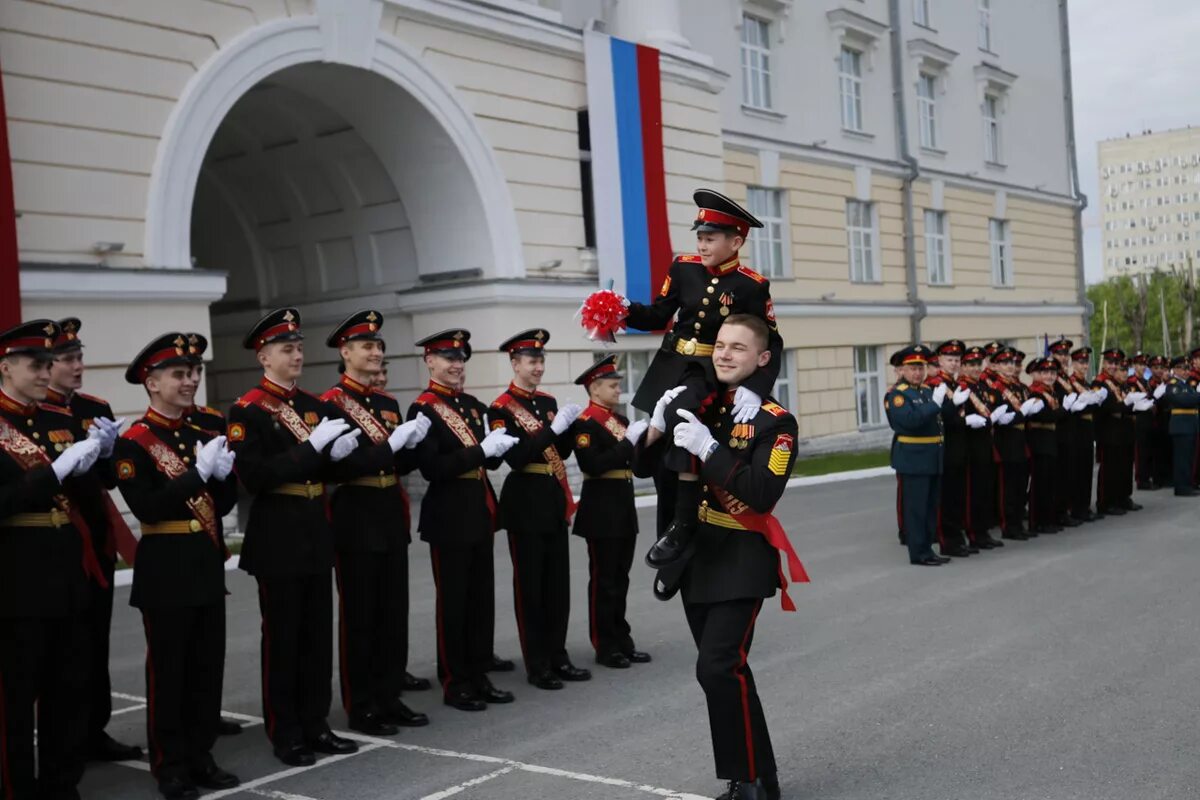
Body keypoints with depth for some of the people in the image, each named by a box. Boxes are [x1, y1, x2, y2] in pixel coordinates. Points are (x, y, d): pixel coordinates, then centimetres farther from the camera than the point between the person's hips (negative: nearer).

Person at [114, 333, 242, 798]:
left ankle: (200, 755, 22)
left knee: (208, 665, 11)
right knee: (168, 669, 3)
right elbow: (146, 507, -20)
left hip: (208, 564, 6)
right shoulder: (133, 442, -10)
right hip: (166, 568, -6)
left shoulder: (202, 433, 10)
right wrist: (198, 472, -23)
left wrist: (224, 473, -9)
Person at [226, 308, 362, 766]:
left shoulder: (313, 405, 12)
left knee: (317, 634, 11)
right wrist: (312, 447, -22)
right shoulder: (246, 411, -9)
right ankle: (285, 735, 13)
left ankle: (315, 726, 22)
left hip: (316, 531, 7)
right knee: (282, 637, 2)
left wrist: (338, 452, -7)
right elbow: (253, 476, -20)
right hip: (278, 536, -7)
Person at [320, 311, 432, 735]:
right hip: (356, 519, -7)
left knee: (394, 612, 11)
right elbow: (342, 465, -18)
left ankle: (390, 697, 20)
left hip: (391, 515, 7)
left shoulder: (388, 402, 12)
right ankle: (361, 707, 10)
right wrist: (392, 443, -22)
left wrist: (412, 443, -6)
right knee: (359, 615, 1)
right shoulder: (331, 404, -10)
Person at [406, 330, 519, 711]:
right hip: (449, 515, -7)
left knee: (483, 595, 11)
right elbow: (431, 468, -20)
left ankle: (479, 675, 21)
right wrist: (482, 449, -23)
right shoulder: (422, 409, -11)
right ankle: (454, 683, 11)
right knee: (453, 599, 1)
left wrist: (498, 446, -8)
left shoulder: (472, 404, 12)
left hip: (480, 510, 7)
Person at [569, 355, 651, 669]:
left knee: (620, 577, 13)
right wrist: (628, 442, -22)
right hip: (602, 508, -8)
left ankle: (621, 640, 21)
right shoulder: (585, 423, -12)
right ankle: (605, 646, 8)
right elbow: (594, 466, -23)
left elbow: (634, 461, 13)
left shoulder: (620, 419, 13)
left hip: (624, 505, 8)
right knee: (603, 579, 0)